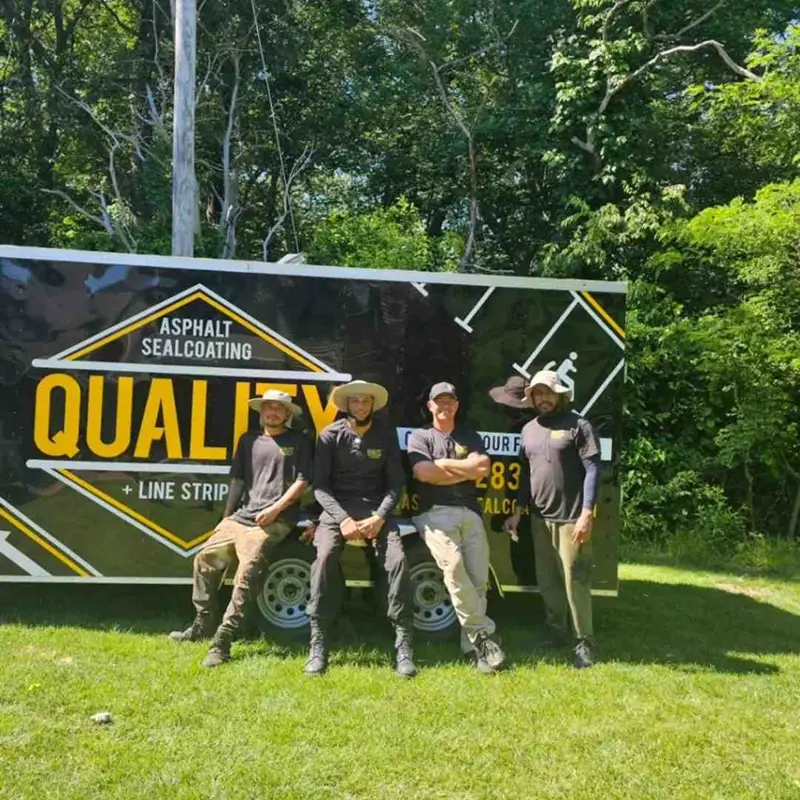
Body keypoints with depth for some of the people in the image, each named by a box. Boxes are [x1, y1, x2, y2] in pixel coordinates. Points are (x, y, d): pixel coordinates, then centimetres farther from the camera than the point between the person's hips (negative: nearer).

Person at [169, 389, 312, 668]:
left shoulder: (298, 441, 6)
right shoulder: (249, 440, 19)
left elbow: (302, 481, -2)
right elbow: (237, 480, 19)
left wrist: (275, 508, -12)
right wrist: (226, 518, 13)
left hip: (275, 521, -6)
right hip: (242, 515, 7)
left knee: (247, 570, -23)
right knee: (206, 557, 7)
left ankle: (222, 641, -25)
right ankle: (203, 624, 23)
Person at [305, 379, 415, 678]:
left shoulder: (386, 435, 4)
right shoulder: (330, 436, -1)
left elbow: (396, 482, 2)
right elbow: (320, 485, -4)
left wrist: (379, 517, -15)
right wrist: (342, 519, -19)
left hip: (375, 508, 1)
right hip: (337, 508, -1)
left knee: (397, 560, -24)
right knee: (324, 557, -29)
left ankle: (404, 645, -18)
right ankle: (318, 645, -22)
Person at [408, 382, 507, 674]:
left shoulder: (470, 437, 21)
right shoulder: (419, 437, 12)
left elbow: (483, 467, 2)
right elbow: (423, 473, -7)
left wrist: (443, 464, -2)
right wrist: (464, 471, 0)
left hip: (470, 512, 4)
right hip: (435, 512, -4)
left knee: (479, 578, -8)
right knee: (453, 564, -28)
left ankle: (472, 644, -1)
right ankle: (483, 634, -21)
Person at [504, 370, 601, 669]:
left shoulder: (578, 425, -5)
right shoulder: (529, 430, 13)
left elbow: (592, 470, -10)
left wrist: (587, 513, -16)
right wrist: (518, 511, 15)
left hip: (570, 518, -6)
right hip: (539, 518, 6)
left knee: (575, 580, -3)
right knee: (547, 579, 11)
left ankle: (583, 642, 7)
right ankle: (555, 630, 25)